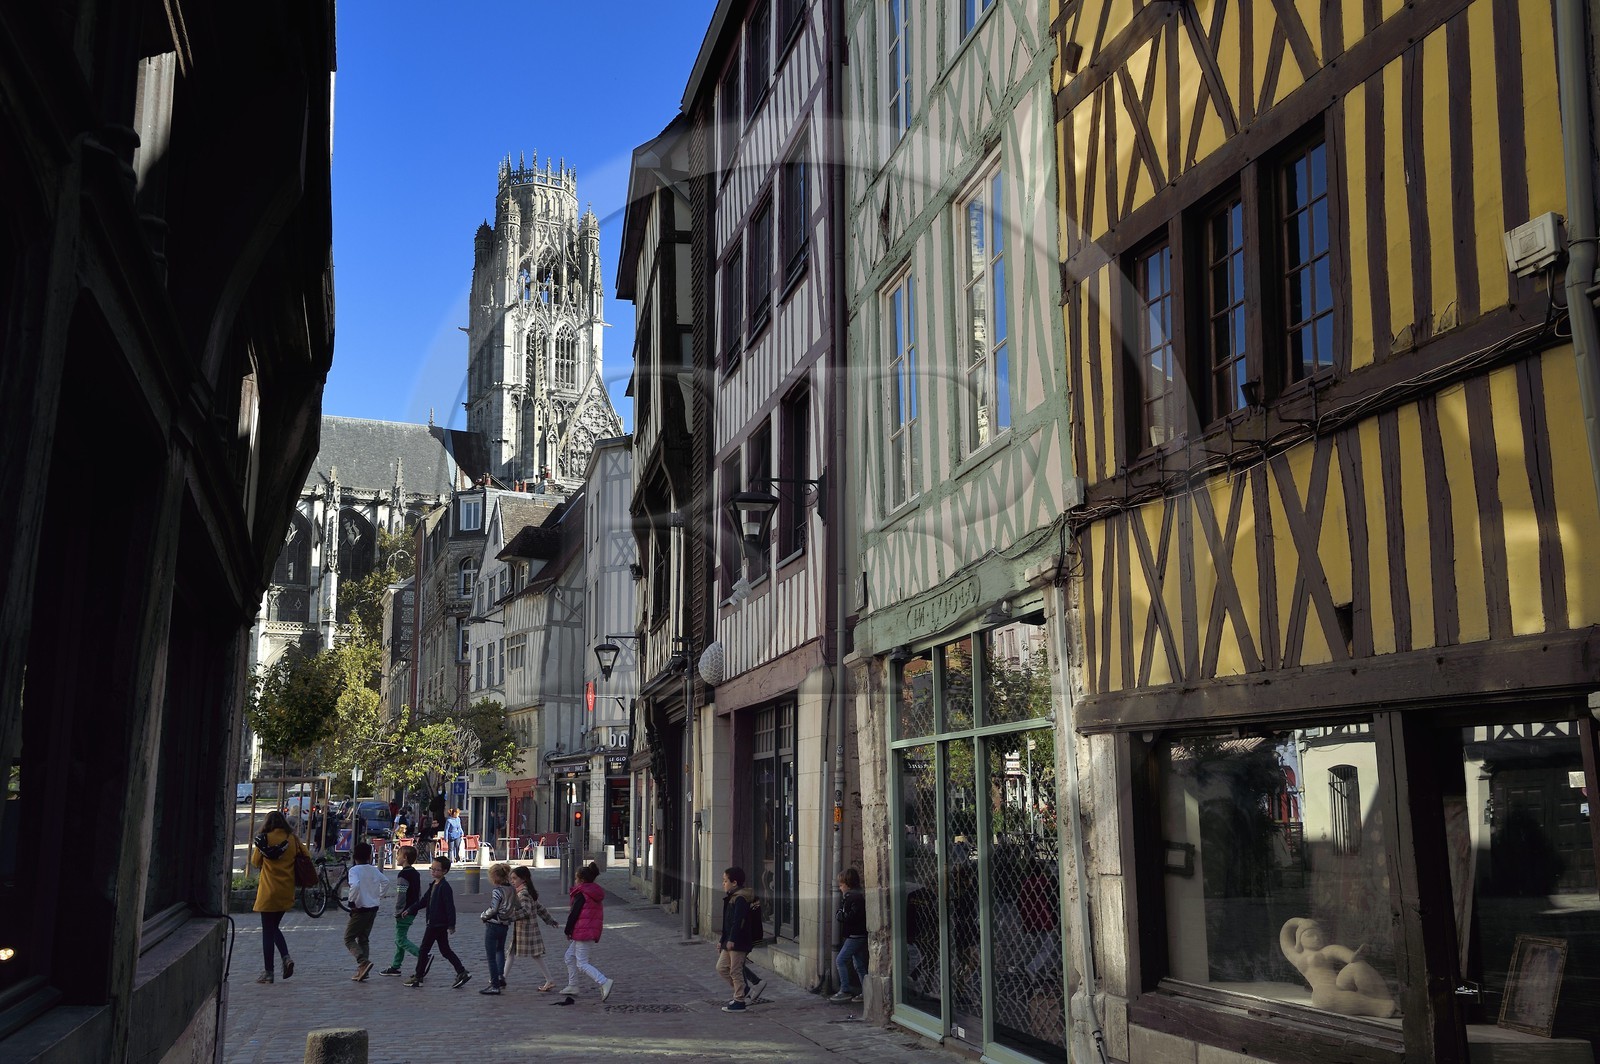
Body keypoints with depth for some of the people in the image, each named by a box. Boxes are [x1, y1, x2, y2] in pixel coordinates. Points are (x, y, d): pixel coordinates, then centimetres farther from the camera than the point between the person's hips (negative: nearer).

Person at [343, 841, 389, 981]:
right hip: (373, 908, 7)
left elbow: (355, 885, -30)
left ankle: (364, 962, -17)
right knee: (364, 939, 15)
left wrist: (351, 901, -18)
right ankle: (362, 970, 10)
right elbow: (385, 881, 16)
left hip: (361, 909, -7)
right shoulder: (373, 870, 7)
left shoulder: (354, 870, -13)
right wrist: (379, 897, 21)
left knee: (349, 938, 3)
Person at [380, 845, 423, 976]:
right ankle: (395, 967, 21)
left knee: (401, 939, -6)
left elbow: (401, 895, -21)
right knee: (401, 938, 16)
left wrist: (397, 912, -13)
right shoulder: (416, 874, 11)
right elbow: (419, 893, 16)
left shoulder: (403, 874, -17)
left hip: (404, 912, -9)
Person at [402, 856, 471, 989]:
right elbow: (424, 901, 22)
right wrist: (410, 909, 19)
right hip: (434, 923, 10)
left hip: (438, 924, -10)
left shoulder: (444, 887, -17)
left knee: (423, 950, 1)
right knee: (445, 950, 10)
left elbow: (450, 906, -20)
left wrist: (451, 924, -22)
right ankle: (462, 972, 9)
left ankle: (418, 977, 11)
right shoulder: (433, 886, 13)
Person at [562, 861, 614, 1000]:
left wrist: (568, 931, -4)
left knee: (582, 964, -8)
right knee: (570, 956, 23)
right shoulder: (596, 895, 13)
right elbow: (598, 914, 18)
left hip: (582, 933, -10)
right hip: (593, 932, 10)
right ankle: (572, 986, 29)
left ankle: (604, 982, -21)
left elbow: (574, 914, -16)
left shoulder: (581, 895, -14)